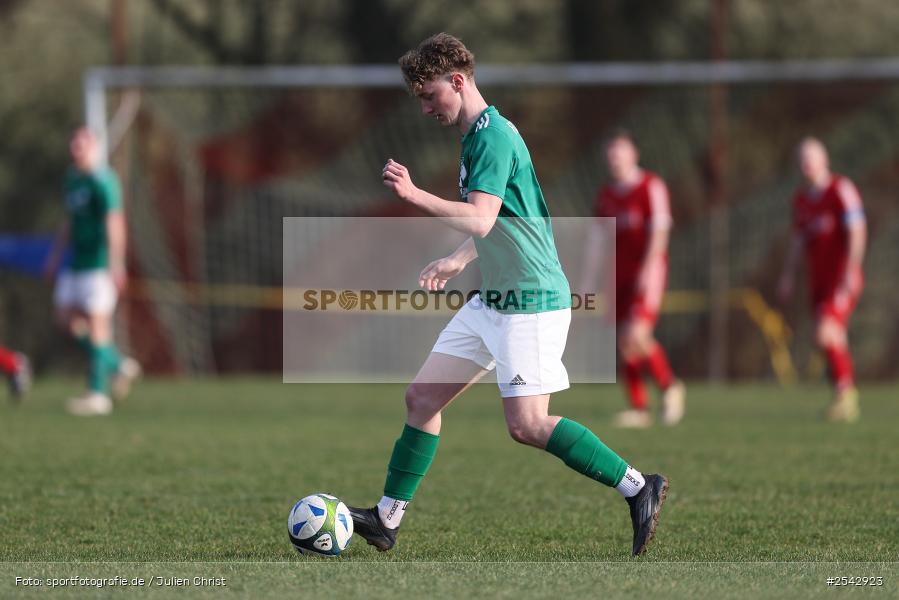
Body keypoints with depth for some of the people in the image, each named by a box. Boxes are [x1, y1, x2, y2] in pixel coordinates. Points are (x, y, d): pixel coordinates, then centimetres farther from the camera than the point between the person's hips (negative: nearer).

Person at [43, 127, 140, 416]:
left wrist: (115, 264, -28)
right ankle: (118, 365, 18)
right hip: (77, 260, 9)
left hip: (99, 263, -9)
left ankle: (97, 394, -6)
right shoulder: (73, 178, 15)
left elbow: (114, 223, -21)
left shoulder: (102, 181, -13)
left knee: (96, 322, -9)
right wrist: (55, 256, 25)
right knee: (67, 318, 6)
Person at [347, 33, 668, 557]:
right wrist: (457, 261, 25)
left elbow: (479, 220, -29)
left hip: (531, 302, -10)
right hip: (494, 299, 10)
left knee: (526, 425, -13)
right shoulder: (479, 134, 14)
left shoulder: (494, 136, -17)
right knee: (422, 397, 8)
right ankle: (388, 519, 13)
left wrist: (415, 195, -33)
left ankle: (639, 489, -5)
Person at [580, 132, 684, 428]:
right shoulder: (606, 195, 12)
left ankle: (669, 386, 4)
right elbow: (595, 238, 14)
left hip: (647, 272, -6)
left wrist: (648, 268, -22)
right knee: (624, 343, 0)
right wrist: (588, 281, 10)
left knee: (637, 336, -18)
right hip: (621, 275, 6)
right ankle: (639, 408, 6)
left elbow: (659, 230, -13)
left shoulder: (651, 186, -6)